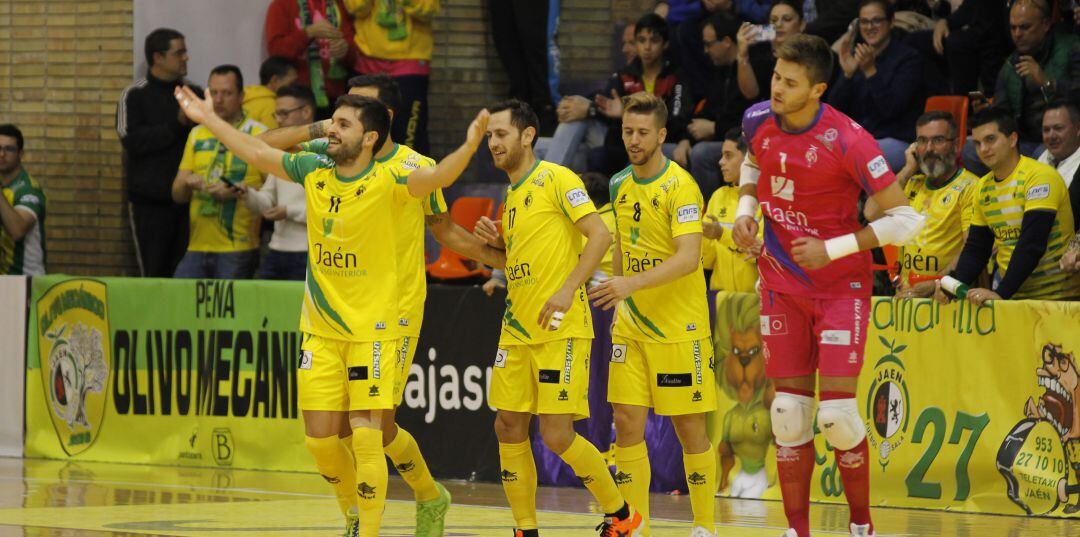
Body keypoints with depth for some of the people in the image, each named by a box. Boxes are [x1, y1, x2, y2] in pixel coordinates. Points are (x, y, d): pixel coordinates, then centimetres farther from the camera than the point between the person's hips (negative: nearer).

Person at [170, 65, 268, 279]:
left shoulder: (259, 135, 1)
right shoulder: (197, 135, 17)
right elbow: (177, 195, 15)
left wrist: (238, 191, -18)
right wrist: (187, 183, -8)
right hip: (197, 247, 5)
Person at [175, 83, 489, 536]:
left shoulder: (386, 183, -13)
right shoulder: (314, 173, 3)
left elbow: (438, 177, -29)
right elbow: (258, 153, 16)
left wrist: (469, 146, -48)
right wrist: (209, 120, 21)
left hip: (371, 329, -5)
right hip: (320, 329, 5)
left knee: (365, 435, -11)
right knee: (320, 438, 6)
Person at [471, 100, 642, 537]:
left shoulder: (556, 180, -8)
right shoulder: (513, 194, 18)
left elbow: (599, 235, -15)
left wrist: (569, 290, -22)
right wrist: (498, 241, 8)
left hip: (561, 329, -8)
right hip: (517, 329, 8)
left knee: (557, 435, -10)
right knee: (509, 429, 3)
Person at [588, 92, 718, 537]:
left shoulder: (680, 187, -13)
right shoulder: (620, 185, 8)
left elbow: (688, 258, -23)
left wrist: (632, 284, -32)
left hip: (680, 328, -6)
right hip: (630, 328, 6)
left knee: (689, 427, 0)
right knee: (627, 422, -1)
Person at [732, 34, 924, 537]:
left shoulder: (848, 141, -22)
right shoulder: (759, 121, -5)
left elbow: (906, 219, -18)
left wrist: (833, 249, -21)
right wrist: (746, 208, 2)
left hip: (841, 285, -5)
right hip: (782, 284, 5)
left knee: (836, 413, -10)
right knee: (788, 412, 3)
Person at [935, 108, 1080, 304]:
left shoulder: (1040, 177, -11)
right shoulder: (983, 187, 11)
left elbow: (1032, 245, -19)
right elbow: (975, 249, 14)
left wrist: (1001, 293, -25)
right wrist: (953, 285, -4)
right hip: (1015, 299, 6)